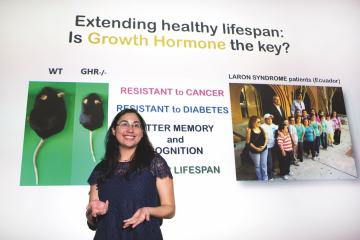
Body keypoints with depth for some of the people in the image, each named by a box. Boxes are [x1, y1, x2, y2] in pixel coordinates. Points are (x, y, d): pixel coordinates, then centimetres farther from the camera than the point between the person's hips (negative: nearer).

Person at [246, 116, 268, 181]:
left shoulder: (261, 128, 2)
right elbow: (248, 142, -13)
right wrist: (256, 148, -16)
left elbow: (265, 138, 6)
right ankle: (260, 180, 23)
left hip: (264, 150, 4)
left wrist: (264, 146, -10)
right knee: (257, 166, 9)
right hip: (254, 151, -4)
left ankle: (265, 179, 24)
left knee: (264, 165, 12)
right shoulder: (249, 130, -13)